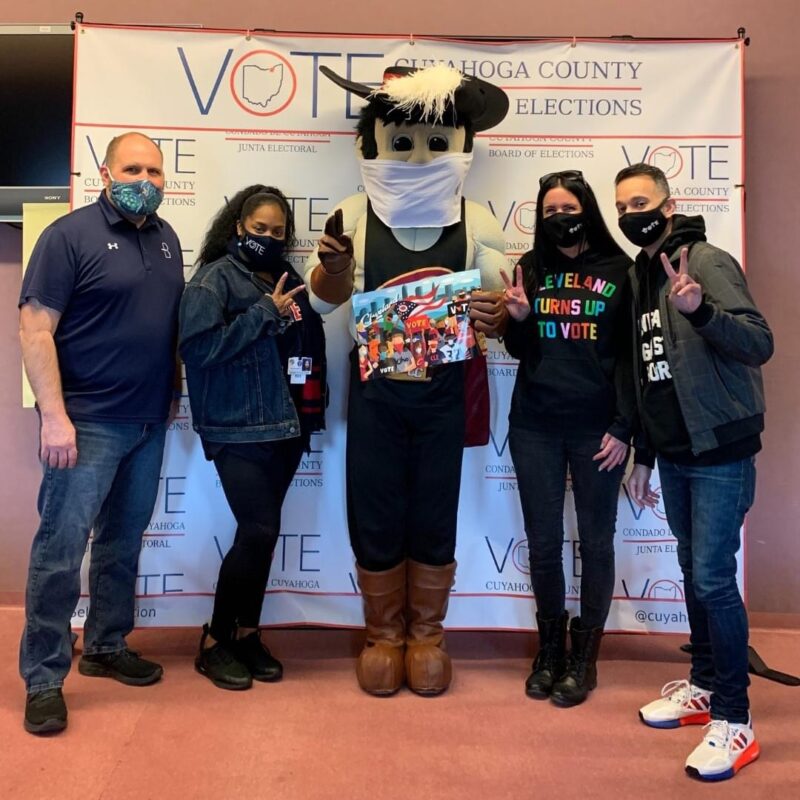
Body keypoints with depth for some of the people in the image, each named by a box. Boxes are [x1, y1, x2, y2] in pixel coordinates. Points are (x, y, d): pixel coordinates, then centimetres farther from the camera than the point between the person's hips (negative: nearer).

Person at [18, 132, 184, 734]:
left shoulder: (166, 238, 11)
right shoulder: (70, 235, -8)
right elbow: (35, 329, -12)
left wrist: (171, 395, 11)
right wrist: (54, 417, -19)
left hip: (150, 424, 7)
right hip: (87, 423, -6)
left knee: (124, 543, 16)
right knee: (61, 548, -1)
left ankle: (106, 648, 32)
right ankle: (44, 680, 13)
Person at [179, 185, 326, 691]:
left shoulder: (288, 278, 15)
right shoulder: (215, 276, -2)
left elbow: (311, 342, 19)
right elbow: (199, 347, -15)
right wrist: (266, 312, -13)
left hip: (285, 425, 6)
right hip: (238, 428, -6)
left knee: (261, 532, 10)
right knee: (259, 531, -9)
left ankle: (247, 633, 25)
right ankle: (215, 641, 10)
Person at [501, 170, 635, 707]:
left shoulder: (619, 271, 1)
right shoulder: (531, 269, 7)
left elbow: (632, 355, -1)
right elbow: (520, 352, 8)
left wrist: (623, 427, -8)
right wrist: (519, 318, -12)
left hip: (597, 427, -2)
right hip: (535, 426, 2)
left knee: (595, 540, 6)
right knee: (543, 541, 8)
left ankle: (585, 655, 21)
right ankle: (549, 647, 26)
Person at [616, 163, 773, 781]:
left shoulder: (707, 261, -10)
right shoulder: (640, 275, 12)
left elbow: (760, 344, -20)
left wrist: (700, 311, -38)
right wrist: (644, 457, 17)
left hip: (720, 451, -7)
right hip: (674, 454, 7)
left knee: (713, 578, -6)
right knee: (694, 572, 15)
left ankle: (735, 718, 8)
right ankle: (705, 685, 29)